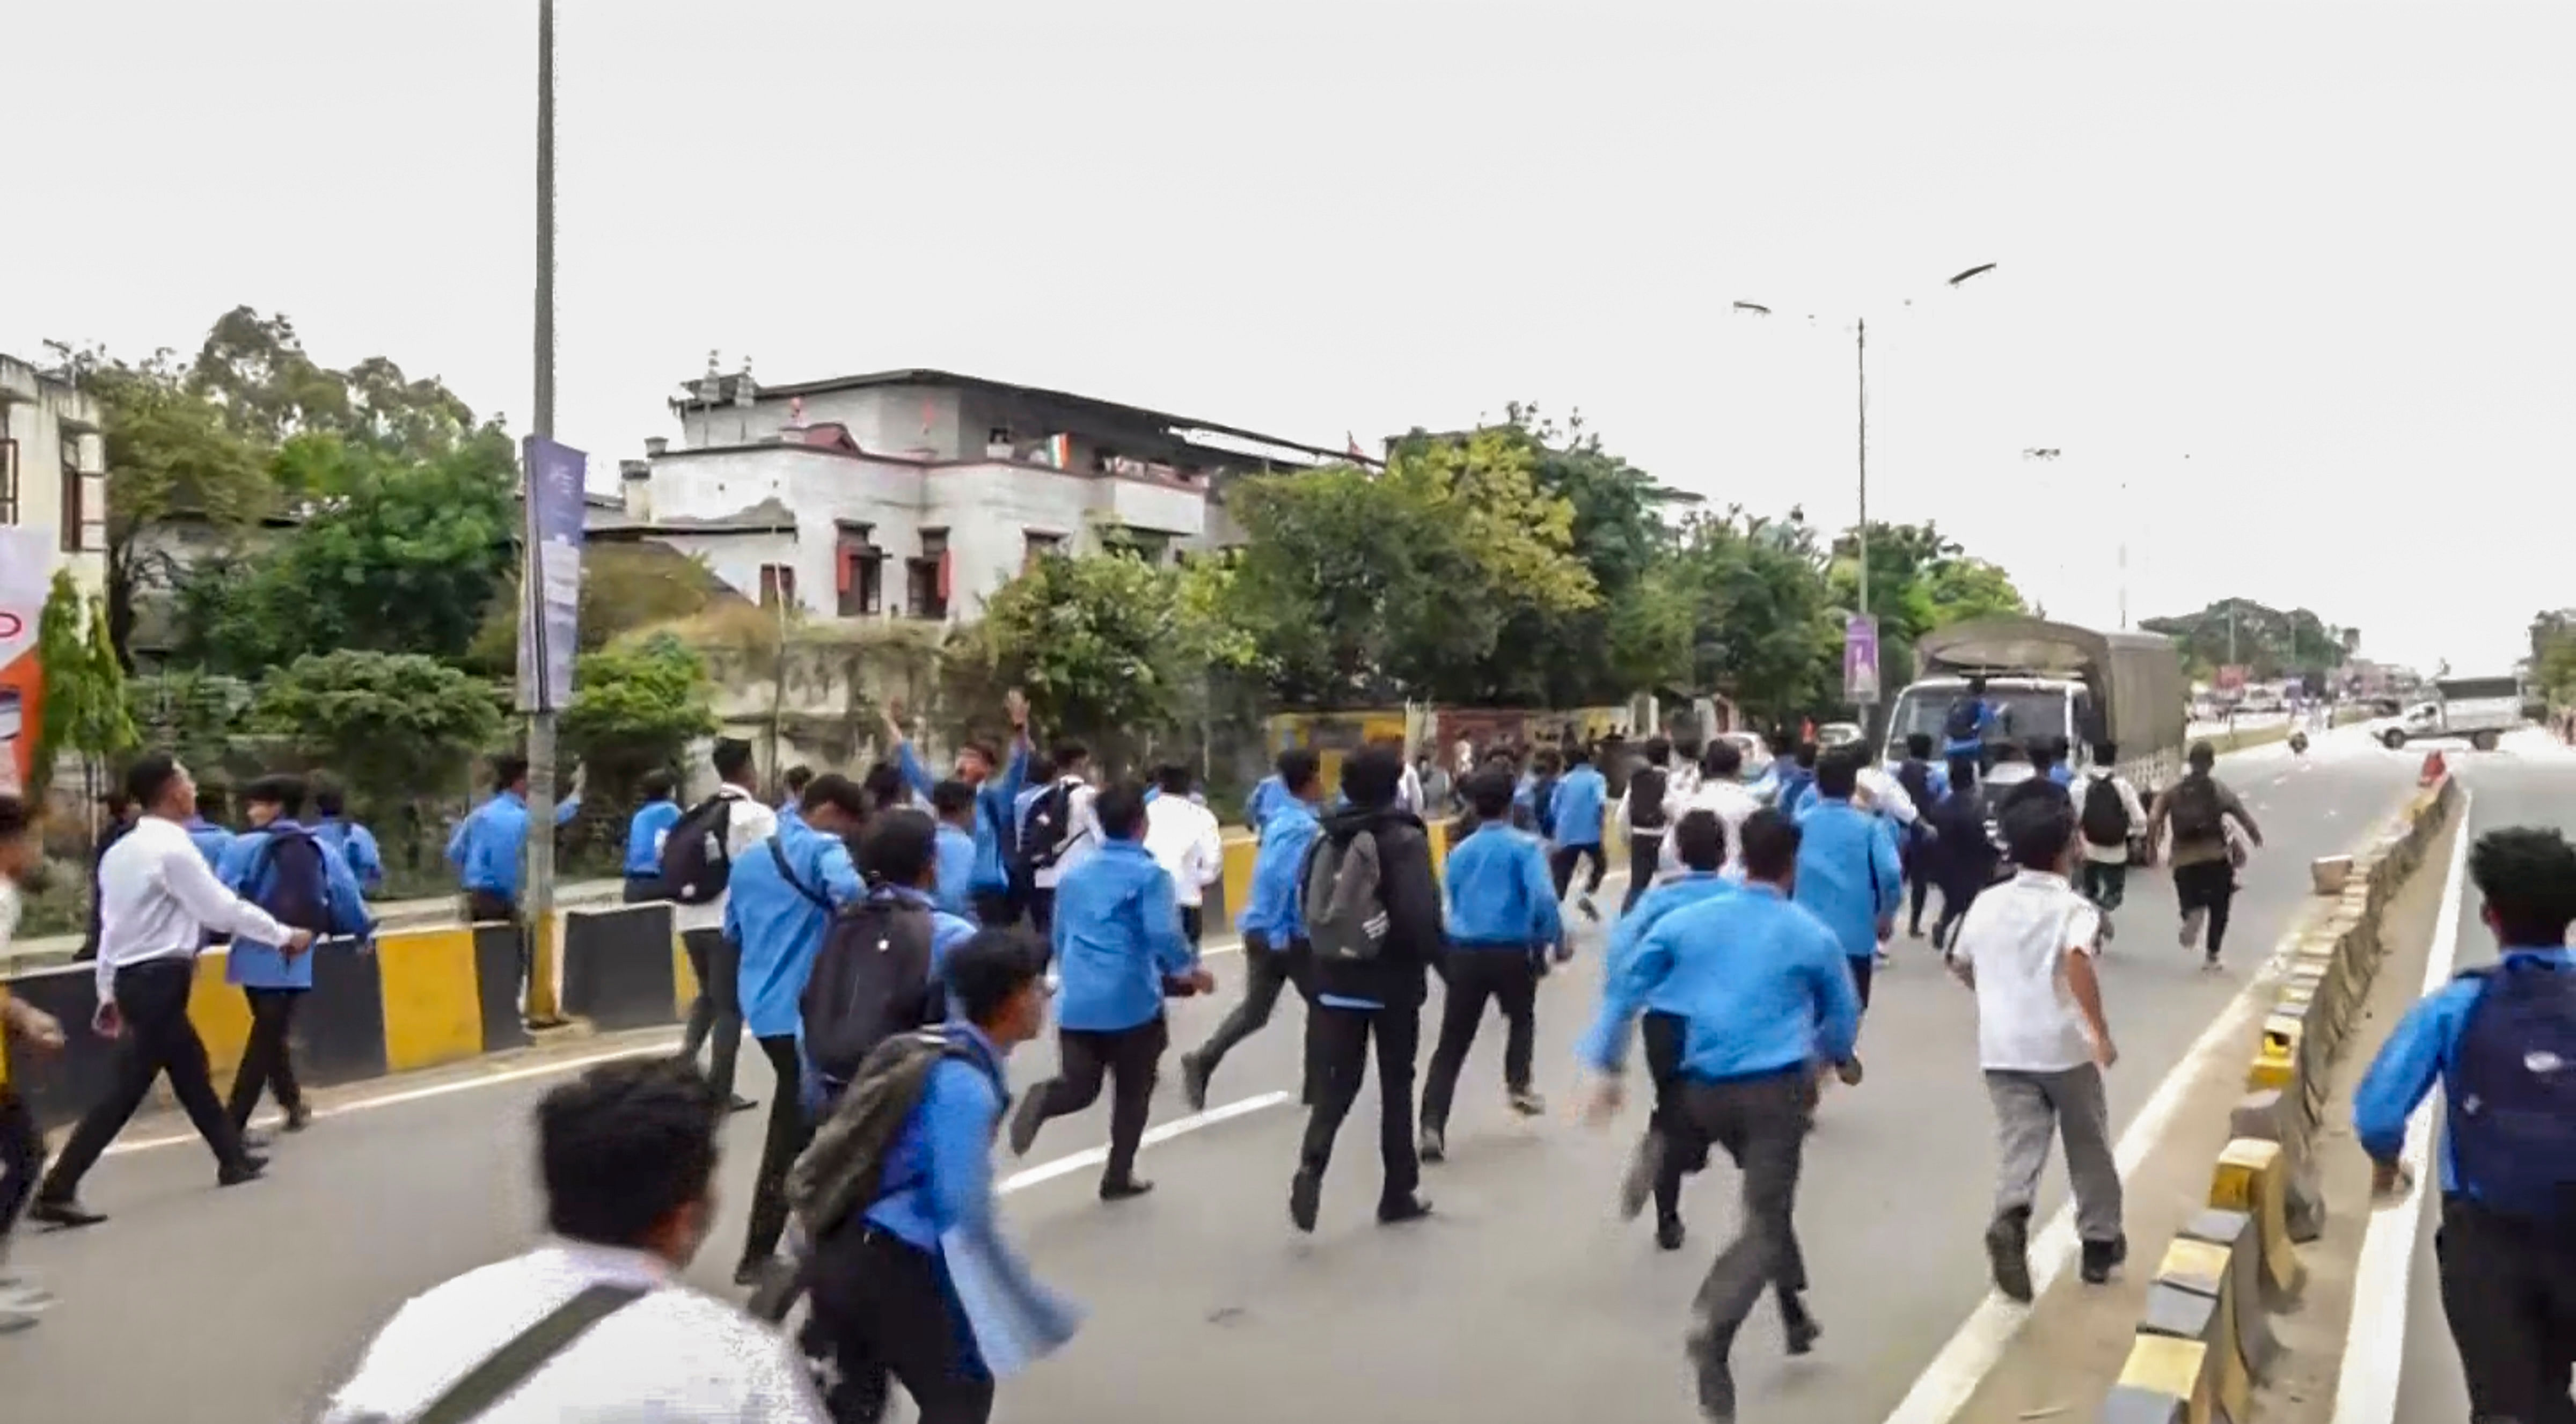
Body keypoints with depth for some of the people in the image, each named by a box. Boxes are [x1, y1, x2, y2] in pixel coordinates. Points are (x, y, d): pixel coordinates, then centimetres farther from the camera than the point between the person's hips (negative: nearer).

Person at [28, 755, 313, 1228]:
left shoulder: (122, 851, 12)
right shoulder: (174, 849, -15)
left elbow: (110, 924, 15)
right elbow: (224, 910, -15)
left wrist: (109, 993, 20)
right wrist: (285, 936, -4)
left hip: (135, 976, 10)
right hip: (160, 979, -10)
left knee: (190, 1069, 19)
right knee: (127, 1089, -7)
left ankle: (232, 1159, 31)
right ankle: (57, 1191, -7)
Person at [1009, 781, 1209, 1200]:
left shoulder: (1075, 872, 12)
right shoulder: (1149, 874, -8)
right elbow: (1164, 934, -19)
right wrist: (1192, 969, -2)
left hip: (1077, 1003, 4)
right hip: (1131, 1002, -4)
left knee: (1079, 1089, 8)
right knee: (1133, 1092, 14)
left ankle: (1045, 1099, -25)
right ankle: (1118, 1177, 18)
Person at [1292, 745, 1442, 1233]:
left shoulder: (1327, 838, 3)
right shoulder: (1404, 839, -12)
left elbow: (1309, 908, 8)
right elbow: (1421, 913, -19)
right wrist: (1428, 955, -2)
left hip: (1335, 979, 3)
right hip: (1393, 981, -3)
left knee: (1335, 1084, 8)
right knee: (1396, 1086, 11)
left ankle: (1311, 1167, -17)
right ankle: (1398, 1193, 19)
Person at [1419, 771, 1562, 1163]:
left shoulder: (1460, 852, 13)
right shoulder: (1525, 845, -1)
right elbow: (1543, 898, -16)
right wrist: (1554, 939, -4)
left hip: (1463, 952, 3)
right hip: (1512, 952, -2)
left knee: (1452, 1045, 5)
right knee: (1521, 1019, 30)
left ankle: (1432, 1127, -6)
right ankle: (1518, 1085, 17)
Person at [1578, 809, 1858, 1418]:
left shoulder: (1686, 920, 4)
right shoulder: (1813, 936, 2)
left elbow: (1625, 990, 2)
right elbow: (1844, 1020, 15)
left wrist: (1607, 1067, 7)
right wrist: (1819, 1058, 35)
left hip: (1705, 1089, 4)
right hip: (1776, 1087, -3)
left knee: (1768, 1199, 27)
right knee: (1764, 1220, -4)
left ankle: (1794, 1310, 36)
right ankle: (1714, 1334, -28)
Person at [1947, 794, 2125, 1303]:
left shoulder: (1987, 902, 6)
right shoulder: (2073, 907, -9)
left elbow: (1961, 965, 16)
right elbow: (2077, 961, -28)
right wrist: (2102, 1031, -23)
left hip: (2003, 1047, 3)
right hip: (2063, 1045, -3)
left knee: (2019, 1143, 0)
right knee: (2088, 1147, 17)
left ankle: (2009, 1219, -29)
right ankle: (2100, 1243, 30)